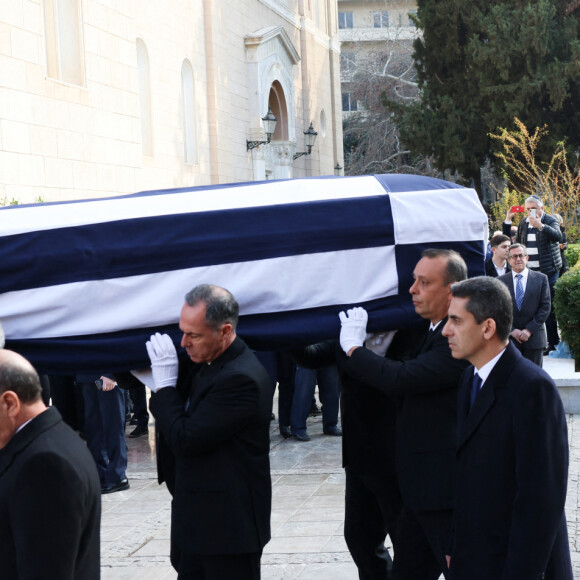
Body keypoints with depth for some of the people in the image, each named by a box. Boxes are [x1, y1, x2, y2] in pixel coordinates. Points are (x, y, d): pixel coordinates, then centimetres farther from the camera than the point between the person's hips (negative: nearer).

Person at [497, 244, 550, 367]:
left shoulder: (541, 279, 5)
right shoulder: (501, 281, 6)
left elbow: (545, 307, 0)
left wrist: (529, 330, -9)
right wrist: (511, 330, -9)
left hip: (533, 337, 0)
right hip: (509, 337, 0)